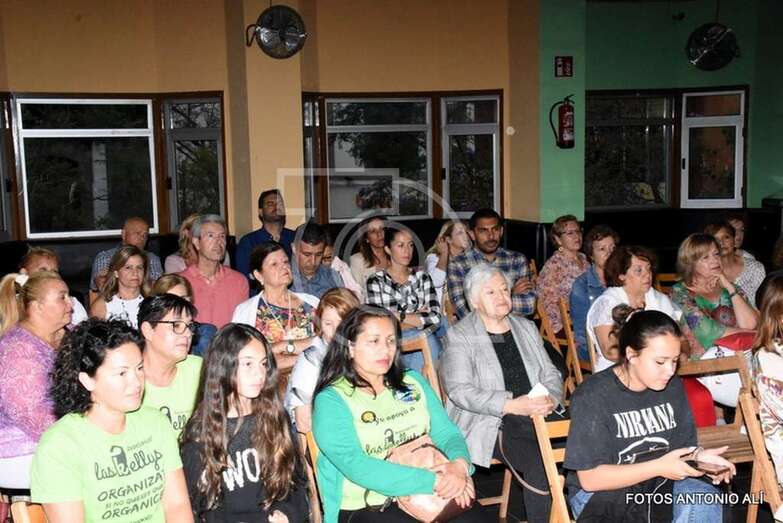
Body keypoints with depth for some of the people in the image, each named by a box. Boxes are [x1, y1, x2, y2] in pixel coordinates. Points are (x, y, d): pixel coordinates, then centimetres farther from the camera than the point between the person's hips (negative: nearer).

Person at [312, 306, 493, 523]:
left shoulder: (413, 382, 13)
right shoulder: (331, 401, -6)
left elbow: (447, 433, 9)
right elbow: (355, 466, -17)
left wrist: (460, 464, -15)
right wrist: (434, 482, -23)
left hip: (428, 496, 5)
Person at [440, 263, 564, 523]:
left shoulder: (526, 327, 18)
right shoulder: (459, 336, -1)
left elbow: (550, 373, 17)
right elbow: (460, 390, -13)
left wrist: (551, 399, -7)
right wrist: (512, 405, -24)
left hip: (537, 416, 5)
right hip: (490, 425, -5)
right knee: (539, 466, -29)